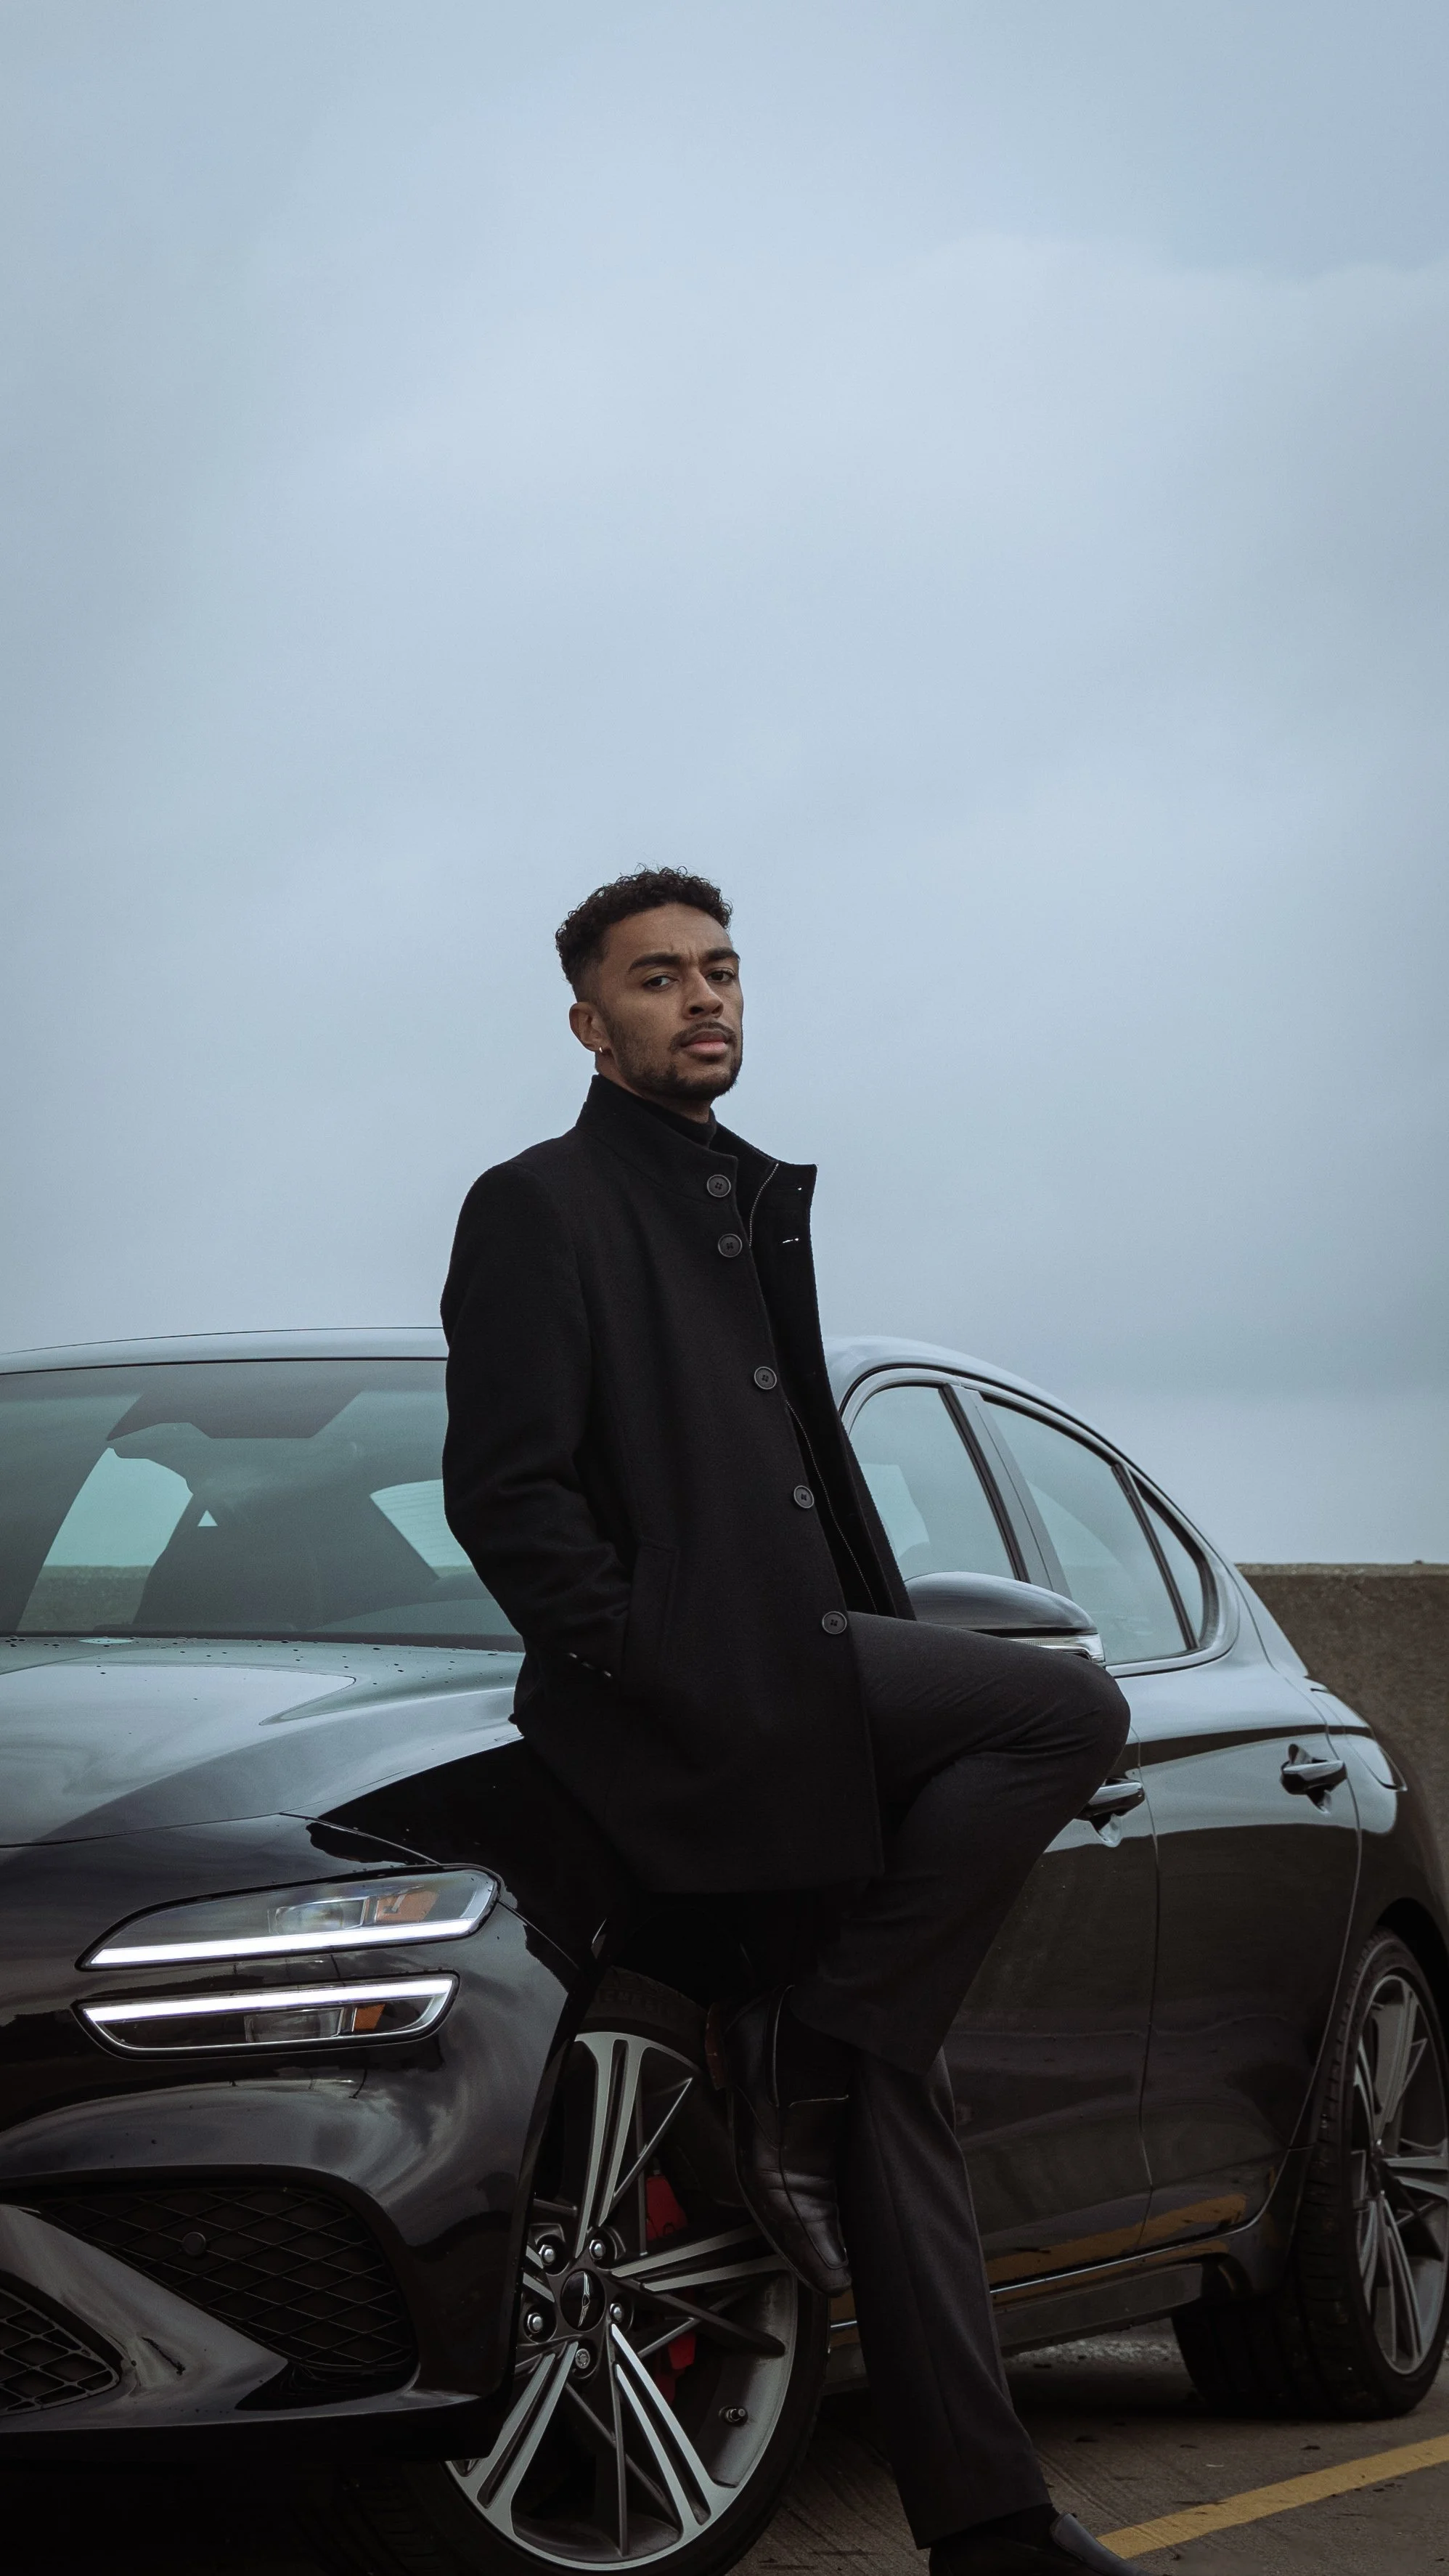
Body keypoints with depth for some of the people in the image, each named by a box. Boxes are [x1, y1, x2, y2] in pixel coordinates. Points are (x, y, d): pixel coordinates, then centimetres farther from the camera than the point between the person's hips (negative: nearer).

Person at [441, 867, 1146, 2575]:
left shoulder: (755, 1206, 25)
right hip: (688, 1690, -8)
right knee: (1069, 1708, -22)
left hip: (803, 1702, 8)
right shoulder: (541, 1207, -1)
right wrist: (654, 1674, -18)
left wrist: (887, 1647, 15)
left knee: (891, 2085, 4)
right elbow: (504, 1490, -11)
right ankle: (795, 2062, -14)